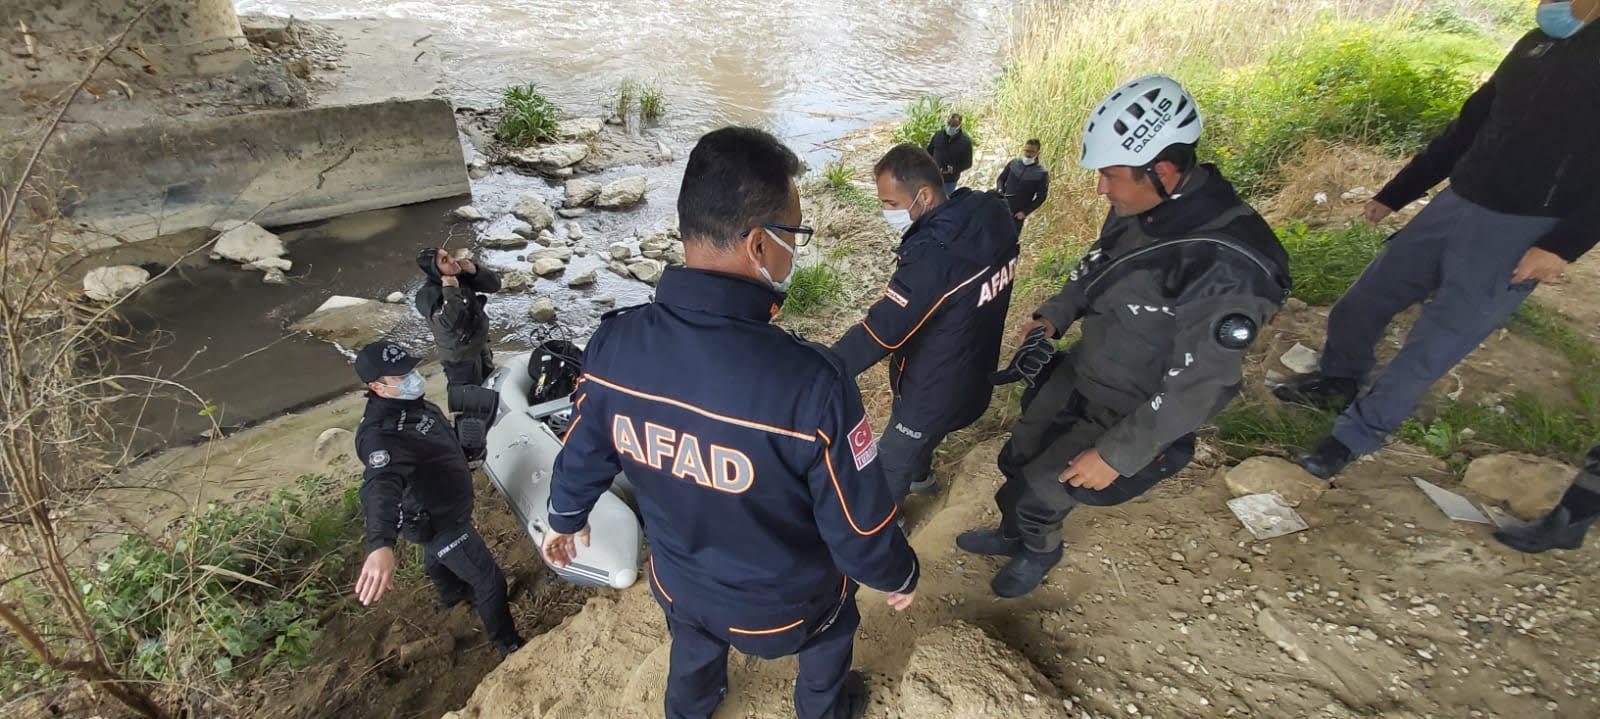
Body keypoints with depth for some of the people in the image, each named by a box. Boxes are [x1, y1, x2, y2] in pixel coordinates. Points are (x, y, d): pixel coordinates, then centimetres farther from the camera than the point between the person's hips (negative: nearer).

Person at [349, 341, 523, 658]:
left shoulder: (412, 402, -8)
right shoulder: (380, 434, -37)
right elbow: (381, 486, -55)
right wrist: (380, 546, -71)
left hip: (439, 509, 9)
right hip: (438, 522, -9)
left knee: (439, 558, 36)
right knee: (490, 581, 1)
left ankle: (452, 594, 65)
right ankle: (507, 645, 21)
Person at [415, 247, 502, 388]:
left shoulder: (461, 276, -8)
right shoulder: (429, 295, -27)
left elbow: (494, 285, -6)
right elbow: (450, 322, -41)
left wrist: (475, 271, -21)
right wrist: (450, 291, -38)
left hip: (480, 346, 7)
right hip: (460, 357, -7)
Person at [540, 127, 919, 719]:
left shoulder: (613, 345, -23)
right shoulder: (810, 383, -39)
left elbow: (582, 457, -5)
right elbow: (859, 526, -25)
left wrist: (566, 520, 17)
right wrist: (899, 576, -2)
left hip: (678, 582, 4)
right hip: (783, 604, -3)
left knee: (693, 654, 36)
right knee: (828, 633, 33)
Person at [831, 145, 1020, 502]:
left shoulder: (933, 254, -36)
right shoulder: (991, 217, -9)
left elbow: (880, 333, -34)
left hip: (936, 389, -8)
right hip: (972, 374, 9)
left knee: (890, 462, 15)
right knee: (922, 434, 35)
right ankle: (920, 474, 62)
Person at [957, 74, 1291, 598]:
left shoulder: (1227, 268, -33)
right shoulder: (1140, 209, -9)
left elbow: (1196, 388, -28)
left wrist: (1117, 455, -22)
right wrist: (1055, 315, -2)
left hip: (1127, 416, -7)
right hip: (1078, 375, 7)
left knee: (1034, 497, 0)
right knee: (1015, 462, 18)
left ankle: (1039, 550, 35)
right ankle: (1012, 535, 48)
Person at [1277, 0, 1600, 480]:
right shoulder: (1539, 43, 10)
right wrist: (1394, 194, 19)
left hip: (1525, 234, -7)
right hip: (1456, 205, 7)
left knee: (1431, 348, -3)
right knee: (1361, 303, 12)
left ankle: (1356, 436, 12)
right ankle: (1336, 383, 36)